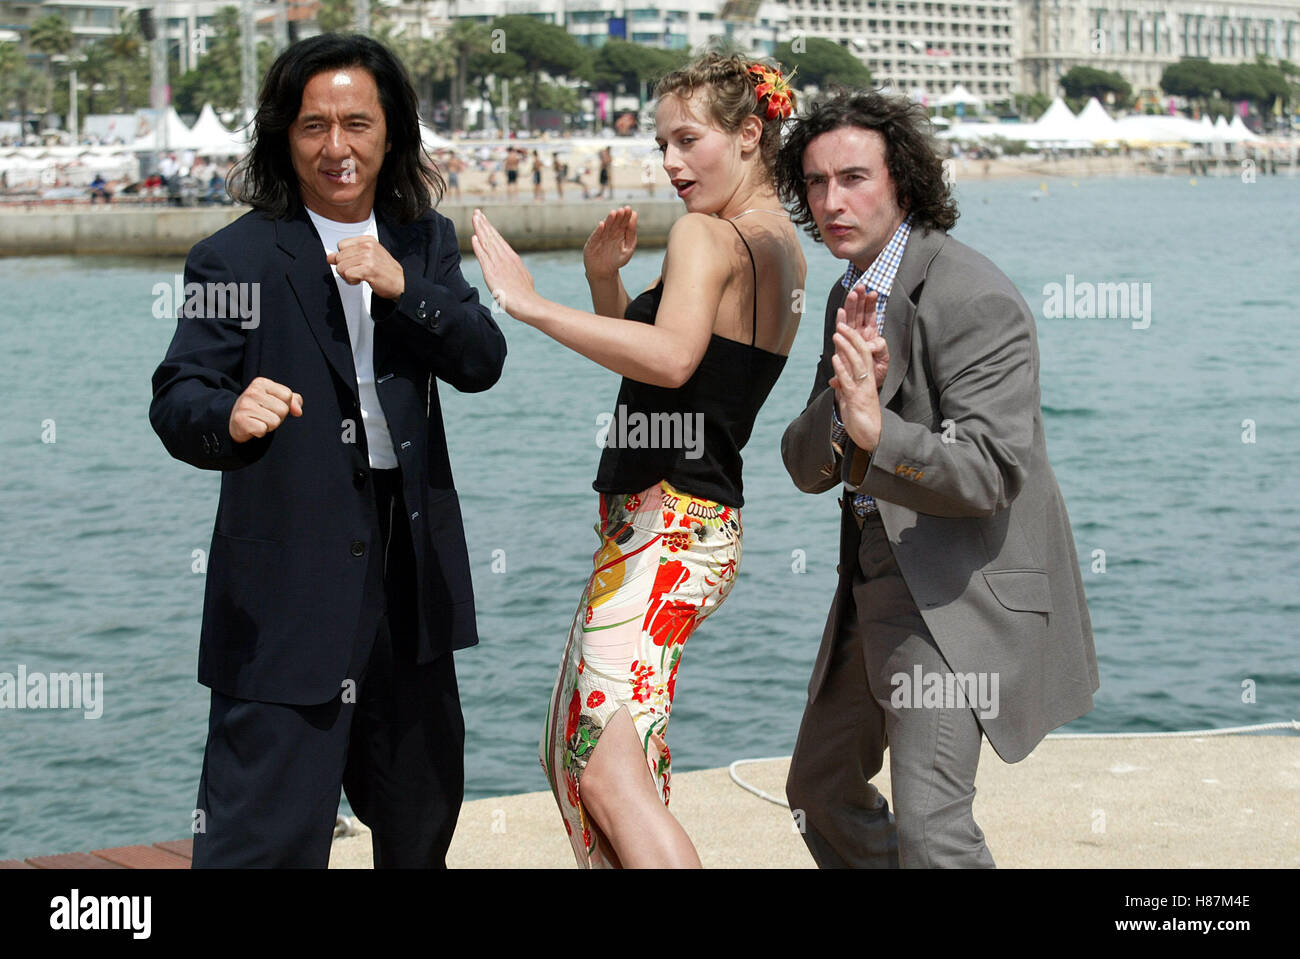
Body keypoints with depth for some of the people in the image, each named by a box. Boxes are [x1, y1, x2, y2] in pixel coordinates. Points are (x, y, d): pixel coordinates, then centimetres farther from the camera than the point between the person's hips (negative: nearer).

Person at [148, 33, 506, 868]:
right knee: (267, 830, -10)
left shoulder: (425, 242, 9)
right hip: (290, 573, -5)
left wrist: (402, 287, -17)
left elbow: (482, 363, -1)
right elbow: (176, 399, -12)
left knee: (423, 810, 21)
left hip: (411, 561, 6)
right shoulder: (237, 258, -6)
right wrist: (229, 416, -35)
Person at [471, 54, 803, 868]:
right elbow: (645, 351, 22)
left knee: (611, 775, -18)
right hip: (709, 523, 11)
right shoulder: (781, 246, 16)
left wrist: (533, 305, -30)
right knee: (575, 750, 20)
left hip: (666, 526, -11)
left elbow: (671, 358, -33)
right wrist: (606, 279, 4)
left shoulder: (707, 235, -13)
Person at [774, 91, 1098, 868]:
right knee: (821, 790, 21)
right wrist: (846, 390, -17)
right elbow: (809, 466, 4)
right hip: (878, 578, 10)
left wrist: (877, 432, -41)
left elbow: (988, 473, -25)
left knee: (927, 825, -20)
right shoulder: (852, 295, 9)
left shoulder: (973, 298, -19)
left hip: (963, 593, -10)